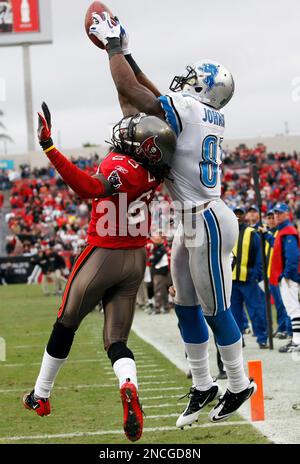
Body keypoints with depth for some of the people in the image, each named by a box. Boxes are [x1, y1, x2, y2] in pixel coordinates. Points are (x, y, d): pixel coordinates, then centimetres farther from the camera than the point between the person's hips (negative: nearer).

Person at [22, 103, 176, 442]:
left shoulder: (122, 167, -24)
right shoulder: (152, 173, -4)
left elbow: (90, 189, -41)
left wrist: (49, 149, -45)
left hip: (104, 257, -5)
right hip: (135, 261, 5)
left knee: (65, 326, 16)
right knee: (116, 341, 6)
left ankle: (40, 396, 30)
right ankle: (129, 386, -27)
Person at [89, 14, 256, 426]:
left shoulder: (183, 109, -16)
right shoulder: (213, 117, 8)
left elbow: (128, 88, -18)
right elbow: (156, 96, 22)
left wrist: (114, 46, -4)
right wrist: (125, 53, 22)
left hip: (206, 222, -9)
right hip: (192, 222, 9)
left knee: (215, 310, 2)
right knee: (187, 307, 12)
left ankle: (240, 385, 15)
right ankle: (202, 386, 20)